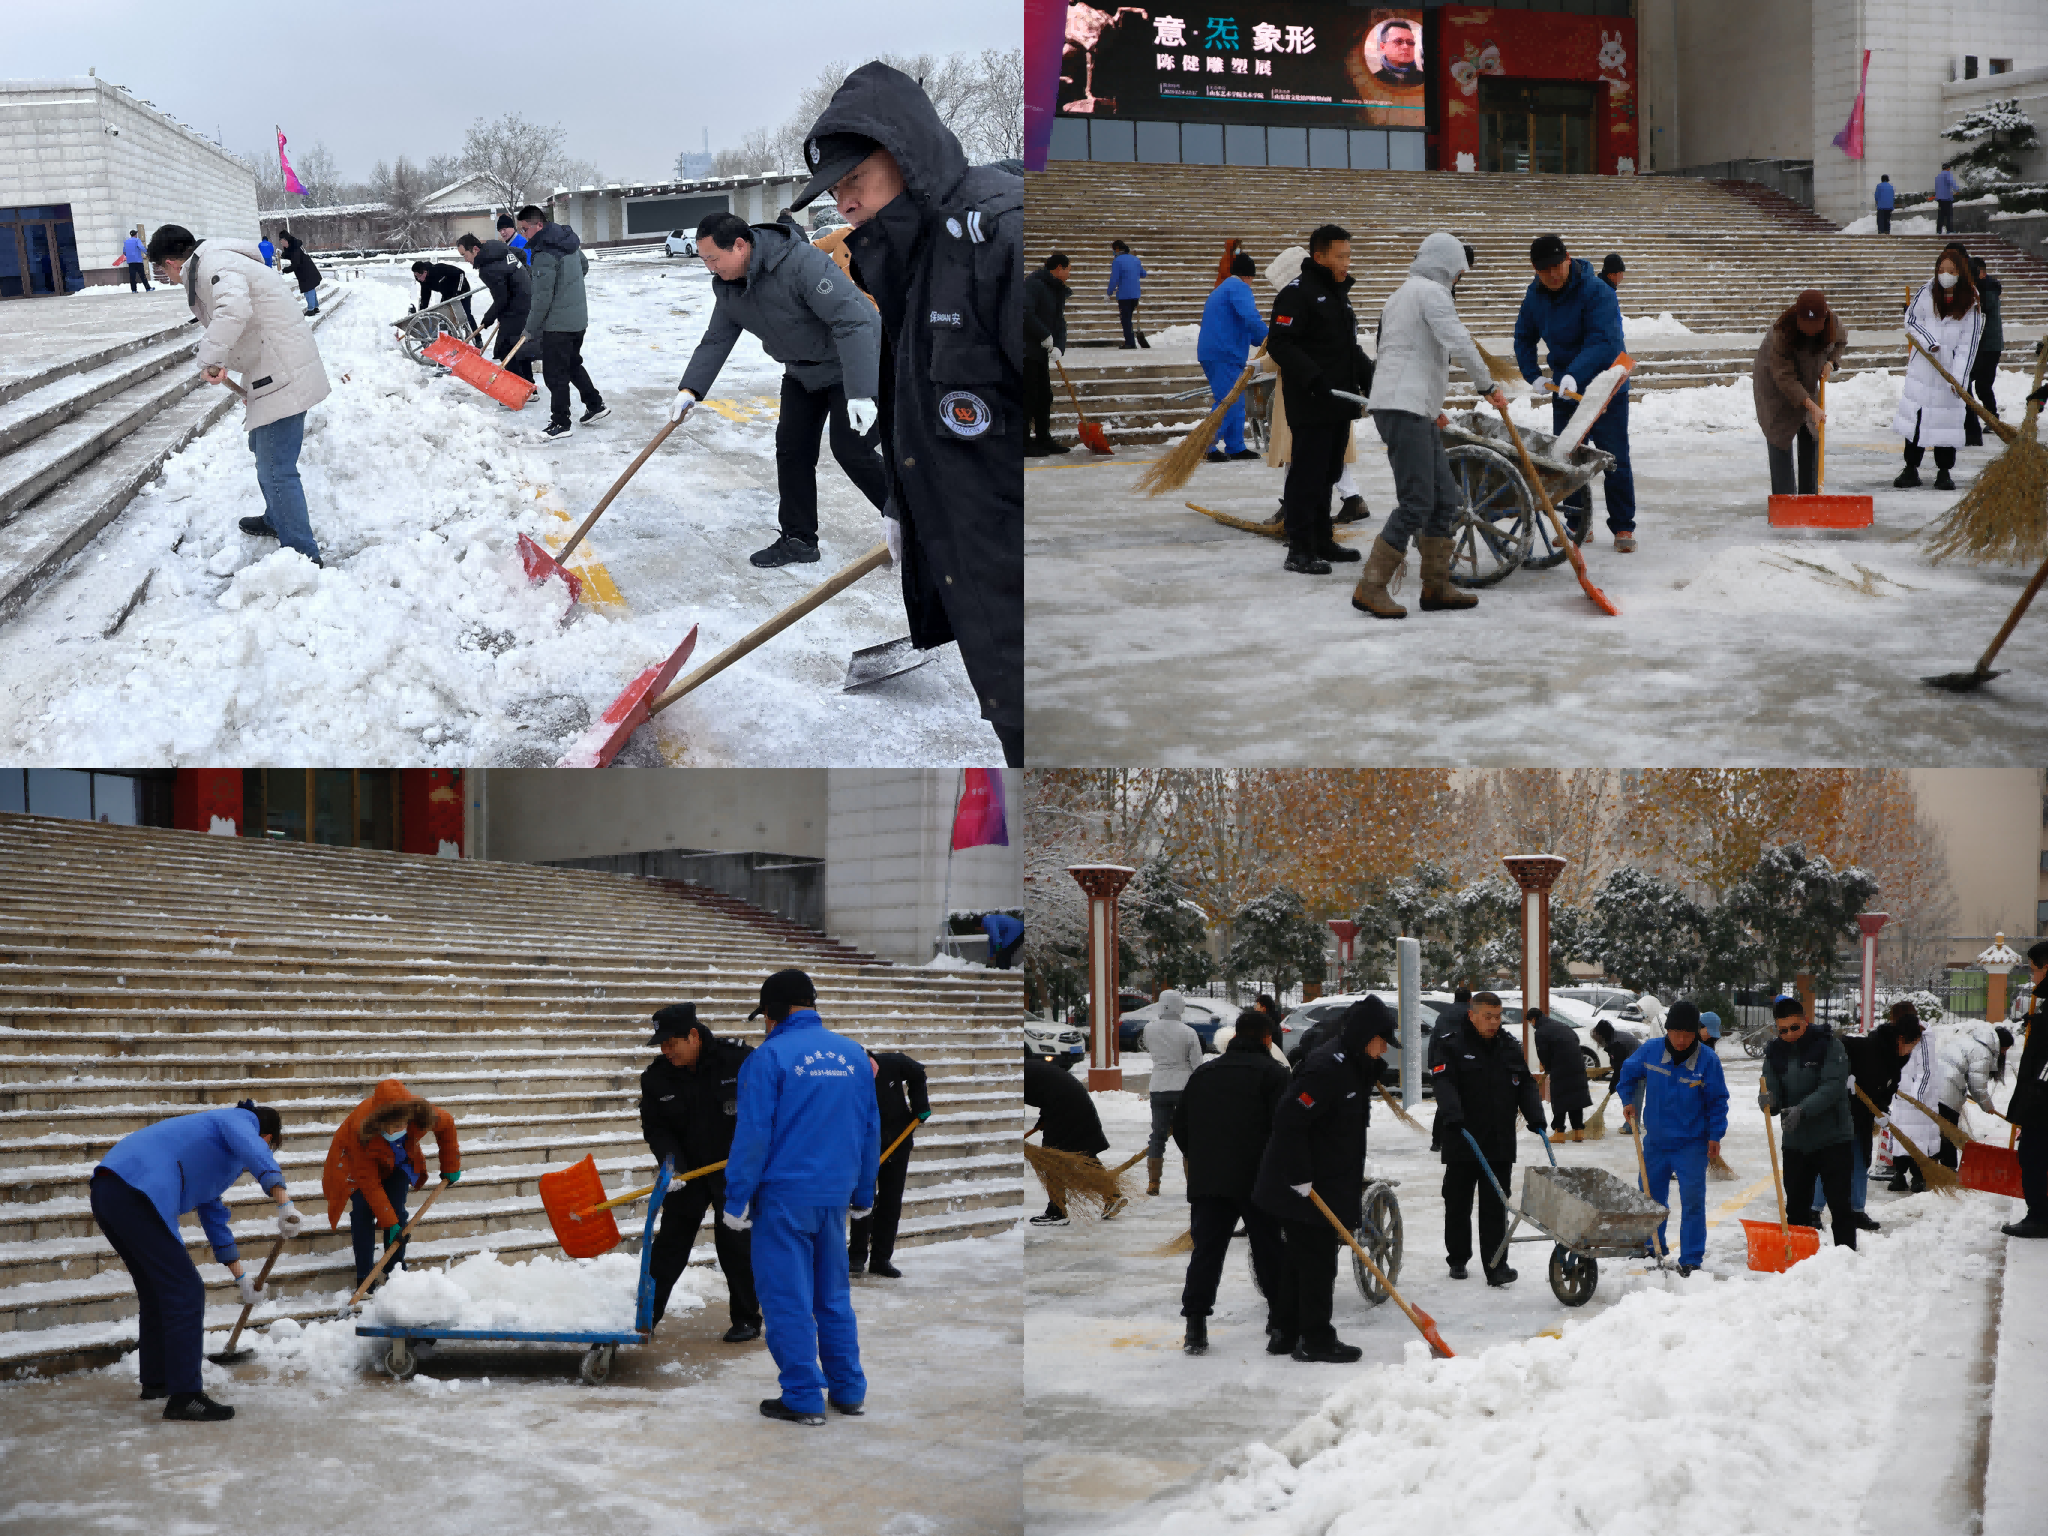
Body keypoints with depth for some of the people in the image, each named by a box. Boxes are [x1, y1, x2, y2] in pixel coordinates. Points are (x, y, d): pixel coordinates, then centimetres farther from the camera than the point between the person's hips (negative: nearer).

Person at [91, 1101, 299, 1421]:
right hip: (136, 1195, -10)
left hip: (106, 1191, 10)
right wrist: (285, 1204, -33)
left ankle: (155, 1380, 40)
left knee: (157, 1289, 25)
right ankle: (184, 1397, -7)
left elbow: (214, 1217, 42)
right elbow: (256, 1154, -20)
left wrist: (241, 1278, 48)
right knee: (185, 1291, -7)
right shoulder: (241, 1122, 7)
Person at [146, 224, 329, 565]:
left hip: (283, 375, -11)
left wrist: (210, 358, -33)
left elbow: (234, 309, -37)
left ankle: (302, 555, -8)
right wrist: (251, 385, 26)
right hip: (272, 371, 11)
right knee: (263, 450, 29)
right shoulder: (207, 265, 19)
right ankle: (276, 520, 48)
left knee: (275, 468, -11)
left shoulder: (213, 264, -15)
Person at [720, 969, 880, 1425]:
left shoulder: (769, 1056, -9)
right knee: (833, 1294, 16)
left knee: (787, 1298, 1)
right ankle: (848, 1390, 19)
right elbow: (871, 1130, 12)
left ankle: (803, 1398, 3)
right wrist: (863, 1195, 20)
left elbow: (753, 1135, -12)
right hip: (835, 1198, 6)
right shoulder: (853, 1054, 8)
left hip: (784, 1198, -6)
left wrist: (736, 1201, -7)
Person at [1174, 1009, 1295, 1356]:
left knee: (1206, 1252, 7)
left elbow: (1180, 1126, 15)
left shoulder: (1203, 1072, 13)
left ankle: (1195, 1327, 2)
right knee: (1271, 1253, 5)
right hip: (1259, 1181, -3)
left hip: (1207, 1183, 4)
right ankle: (1283, 1327, 4)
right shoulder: (1273, 1073, -2)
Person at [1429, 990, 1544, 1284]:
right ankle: (1457, 1260, 24)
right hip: (1461, 1141, -3)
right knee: (1458, 1204, 9)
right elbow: (1444, 1083, -16)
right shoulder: (1450, 1045, -4)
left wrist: (1535, 1117, -4)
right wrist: (1453, 1116, -32)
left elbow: (1525, 1084, 11)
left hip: (1500, 1143, 3)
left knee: (1496, 1206, -2)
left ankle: (1496, 1266, -3)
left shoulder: (1510, 1047, 12)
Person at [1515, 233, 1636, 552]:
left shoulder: (1597, 292, -22)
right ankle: (1577, 525, 18)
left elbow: (1605, 341, -31)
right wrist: (1533, 376, 1)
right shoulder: (1535, 295, -1)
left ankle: (1623, 527, 3)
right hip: (1565, 388, 6)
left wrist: (1575, 373, -43)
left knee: (1614, 458, -4)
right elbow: (1524, 337, 14)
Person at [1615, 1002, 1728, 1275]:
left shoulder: (1707, 1061, -14)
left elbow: (1717, 1100, -3)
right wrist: (1628, 1100, 2)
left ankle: (1691, 1260, 0)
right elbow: (1629, 1071, 14)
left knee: (1693, 1200, -7)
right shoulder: (1650, 1051, -7)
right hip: (1656, 1140, 4)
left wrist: (1715, 1135, -7)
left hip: (1692, 1144, -3)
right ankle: (1653, 1249, 35)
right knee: (1651, 1196, 15)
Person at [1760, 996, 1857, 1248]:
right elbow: (1772, 1092, -1)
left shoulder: (1828, 1045, -8)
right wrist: (1769, 1102, -27)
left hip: (1833, 1140, -4)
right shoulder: (1775, 1053, 4)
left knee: (1840, 1205, -3)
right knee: (1796, 1208, 11)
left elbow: (1833, 1086, -19)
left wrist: (1802, 1110, -31)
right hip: (1795, 1142, 4)